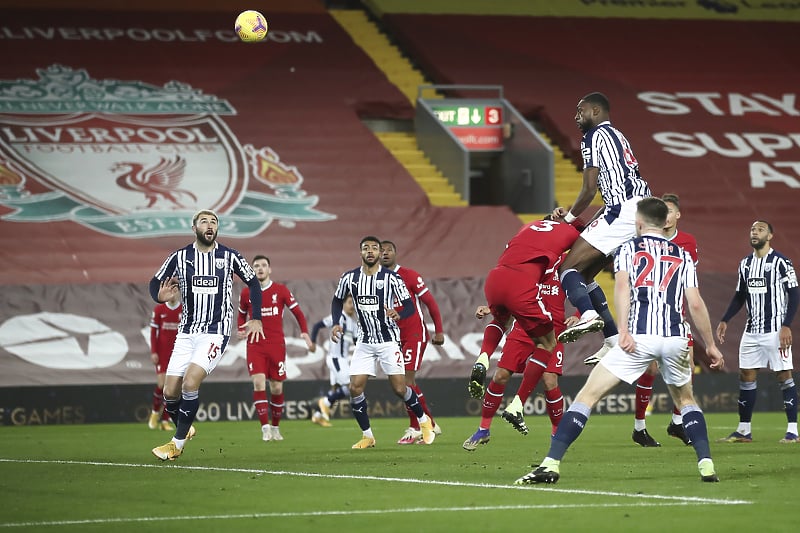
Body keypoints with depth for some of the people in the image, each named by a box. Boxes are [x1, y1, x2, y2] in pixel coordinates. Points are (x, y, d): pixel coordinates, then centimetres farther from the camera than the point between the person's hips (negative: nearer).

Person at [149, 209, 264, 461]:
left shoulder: (229, 257, -2)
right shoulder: (180, 257, 0)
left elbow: (252, 281, 10)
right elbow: (155, 282, 8)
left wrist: (256, 318, 5)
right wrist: (160, 296, -16)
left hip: (216, 332, -3)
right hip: (187, 332, 3)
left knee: (190, 382, -21)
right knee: (170, 392, -2)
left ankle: (177, 443, -9)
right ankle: (184, 429, 28)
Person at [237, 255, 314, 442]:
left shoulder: (281, 290, 2)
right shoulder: (246, 293, 6)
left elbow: (297, 312, 5)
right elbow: (242, 314, 21)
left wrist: (305, 332, -8)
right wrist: (241, 330, 1)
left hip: (276, 345, 0)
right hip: (255, 345, 0)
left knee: (277, 388, 3)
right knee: (258, 383, -17)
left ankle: (275, 427, 21)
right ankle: (265, 428, -16)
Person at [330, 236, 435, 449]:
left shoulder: (391, 278, -11)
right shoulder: (349, 278, -1)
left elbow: (410, 306, -10)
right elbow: (338, 301, 16)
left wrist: (398, 314, -32)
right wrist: (335, 324, 0)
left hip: (389, 341, -3)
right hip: (364, 342, 3)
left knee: (399, 389, -4)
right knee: (355, 388, -8)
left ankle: (424, 420, 23)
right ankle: (367, 435, 6)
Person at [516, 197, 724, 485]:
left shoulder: (629, 248, 12)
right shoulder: (683, 256, 19)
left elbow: (622, 286, -7)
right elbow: (696, 304, 12)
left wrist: (623, 330, -17)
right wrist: (710, 345, 21)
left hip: (638, 338, -3)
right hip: (675, 338, 3)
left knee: (587, 395, 1)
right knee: (686, 400, 27)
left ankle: (551, 464, -10)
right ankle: (706, 464, 11)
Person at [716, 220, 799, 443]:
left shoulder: (781, 262, -7)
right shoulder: (745, 264, 12)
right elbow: (739, 296, 20)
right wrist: (725, 320, 10)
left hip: (775, 330, -6)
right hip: (751, 331, 6)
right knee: (746, 376, 5)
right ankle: (743, 431, 11)